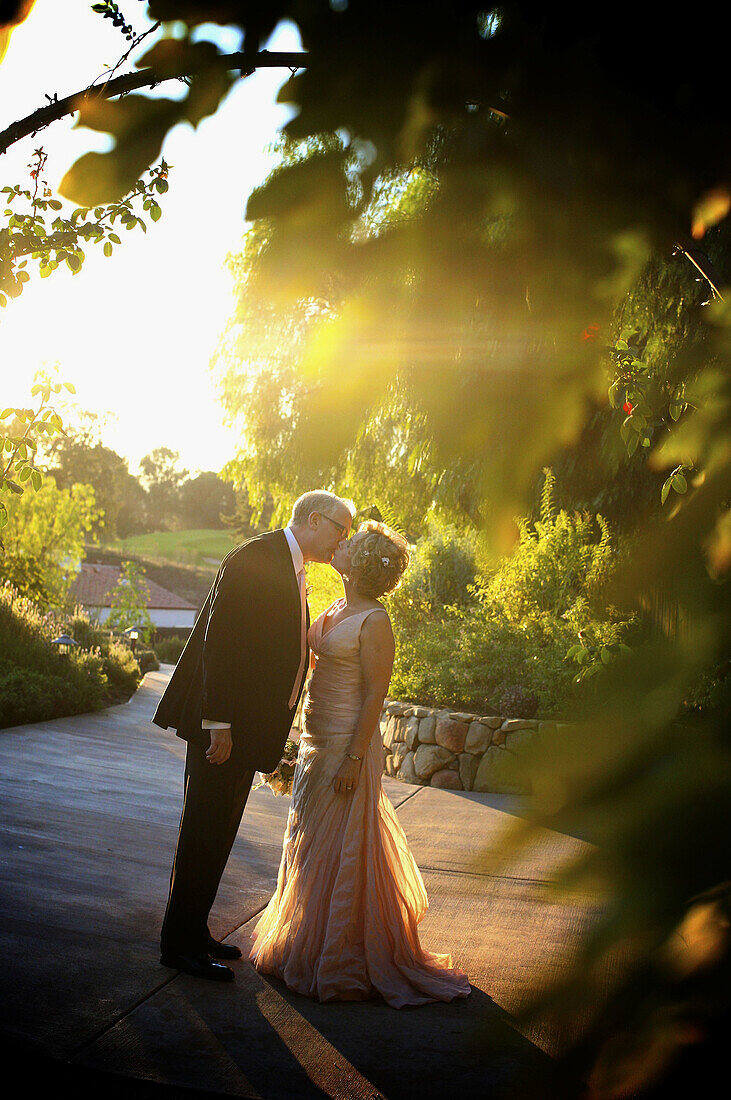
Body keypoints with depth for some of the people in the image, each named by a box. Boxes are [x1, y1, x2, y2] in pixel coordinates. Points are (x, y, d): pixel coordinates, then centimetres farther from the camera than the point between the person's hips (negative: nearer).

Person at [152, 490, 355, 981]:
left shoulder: (292, 571, 16)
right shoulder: (256, 558, -14)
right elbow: (220, 640, -21)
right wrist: (219, 723, -23)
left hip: (247, 726, 9)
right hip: (224, 723, -9)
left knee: (218, 833, 16)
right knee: (206, 833, -1)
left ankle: (193, 931, 27)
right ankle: (181, 943, 11)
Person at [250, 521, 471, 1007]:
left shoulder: (375, 621, -16)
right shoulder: (334, 610, 9)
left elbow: (375, 695, -18)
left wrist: (354, 759, -19)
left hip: (347, 746, -9)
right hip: (316, 742, 9)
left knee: (338, 850, 1)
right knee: (308, 843, 18)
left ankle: (338, 961, 17)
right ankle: (303, 942, 34)